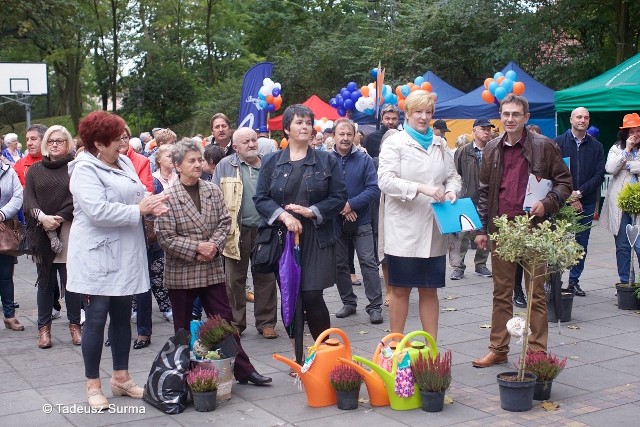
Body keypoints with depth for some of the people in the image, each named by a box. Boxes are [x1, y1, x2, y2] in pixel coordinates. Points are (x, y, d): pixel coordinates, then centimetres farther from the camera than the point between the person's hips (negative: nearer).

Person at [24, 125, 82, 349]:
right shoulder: (35, 170, 12)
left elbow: (77, 199, -7)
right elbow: (28, 200, 2)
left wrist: (58, 219, -15)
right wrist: (43, 218, -15)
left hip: (68, 232, -2)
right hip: (42, 235, 3)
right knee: (45, 282, 8)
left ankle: (75, 324, 14)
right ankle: (44, 327, 15)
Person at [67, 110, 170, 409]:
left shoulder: (123, 162, 11)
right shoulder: (84, 170, -14)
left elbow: (136, 196, 17)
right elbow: (98, 211, -25)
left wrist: (150, 204, -6)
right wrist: (138, 210, -19)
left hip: (124, 255, 8)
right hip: (97, 257, -8)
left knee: (122, 317, 14)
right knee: (96, 320, 1)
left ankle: (121, 378, 26)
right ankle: (93, 385, 13)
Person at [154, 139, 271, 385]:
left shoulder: (213, 191, 4)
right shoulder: (168, 197, -10)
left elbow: (225, 222, 5)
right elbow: (165, 237, -13)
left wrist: (213, 246, -12)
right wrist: (196, 248, -17)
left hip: (212, 270, 3)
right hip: (181, 272, -3)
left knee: (225, 321, 9)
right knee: (184, 329, 10)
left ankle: (243, 370, 16)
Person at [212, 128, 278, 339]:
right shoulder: (225, 166, 2)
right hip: (236, 231, -1)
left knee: (266, 278, 7)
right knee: (234, 279, 6)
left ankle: (266, 322, 16)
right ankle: (235, 323, 17)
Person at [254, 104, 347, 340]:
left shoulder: (327, 161, 6)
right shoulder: (271, 162, 9)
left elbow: (339, 197, 3)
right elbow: (260, 198, 3)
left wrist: (311, 211, -11)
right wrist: (283, 216, -14)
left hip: (317, 238, -2)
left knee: (312, 296, -9)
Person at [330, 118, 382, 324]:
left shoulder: (364, 159, -3)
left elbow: (374, 189, -9)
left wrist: (351, 204, -17)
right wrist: (340, 208, -14)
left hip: (361, 221, -2)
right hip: (335, 221, 2)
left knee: (368, 263, -4)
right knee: (340, 264, 11)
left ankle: (375, 306, 2)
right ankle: (348, 303, 25)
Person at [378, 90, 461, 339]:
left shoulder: (440, 144, 14)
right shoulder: (394, 143, -1)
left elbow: (453, 176, 18)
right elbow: (386, 180, -13)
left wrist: (451, 191, -6)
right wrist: (421, 189, -25)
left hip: (433, 230, 4)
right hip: (404, 230, -4)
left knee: (430, 290, 10)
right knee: (400, 289, 5)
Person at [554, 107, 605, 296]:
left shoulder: (596, 146, 8)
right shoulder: (558, 143, 1)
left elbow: (599, 175, 2)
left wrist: (579, 192, -10)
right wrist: (568, 196, -11)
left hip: (587, 202, 3)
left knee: (582, 244, 7)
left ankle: (574, 281, 16)